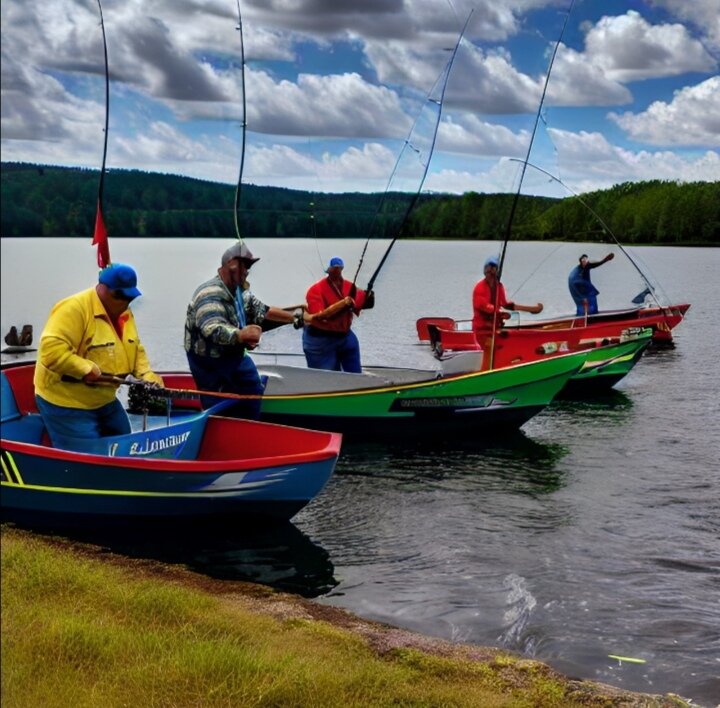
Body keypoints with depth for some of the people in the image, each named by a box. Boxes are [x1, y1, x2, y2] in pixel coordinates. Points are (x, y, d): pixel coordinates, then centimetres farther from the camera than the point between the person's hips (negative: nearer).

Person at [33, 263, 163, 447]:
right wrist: (85, 369, -31)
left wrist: (146, 375, -5)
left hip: (104, 399, 9)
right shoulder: (74, 309, -23)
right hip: (66, 402, -9)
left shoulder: (124, 312, 6)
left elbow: (135, 349, 12)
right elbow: (51, 349, -31)